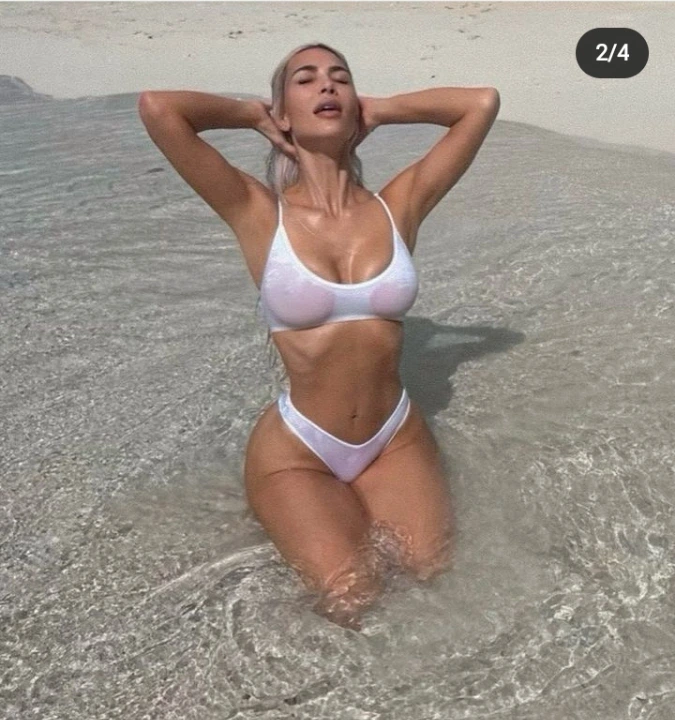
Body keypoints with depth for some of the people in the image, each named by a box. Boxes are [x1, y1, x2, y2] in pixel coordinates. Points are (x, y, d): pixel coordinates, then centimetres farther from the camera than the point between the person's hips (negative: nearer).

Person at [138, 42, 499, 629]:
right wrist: (256, 116, -4)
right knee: (354, 604, -11)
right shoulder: (259, 213, -10)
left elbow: (483, 102, -3)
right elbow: (156, 107, -20)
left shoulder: (398, 205, -2)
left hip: (397, 437, 3)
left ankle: (362, 510, 22)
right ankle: (317, 518, 20)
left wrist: (378, 110, 4)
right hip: (296, 448, -3)